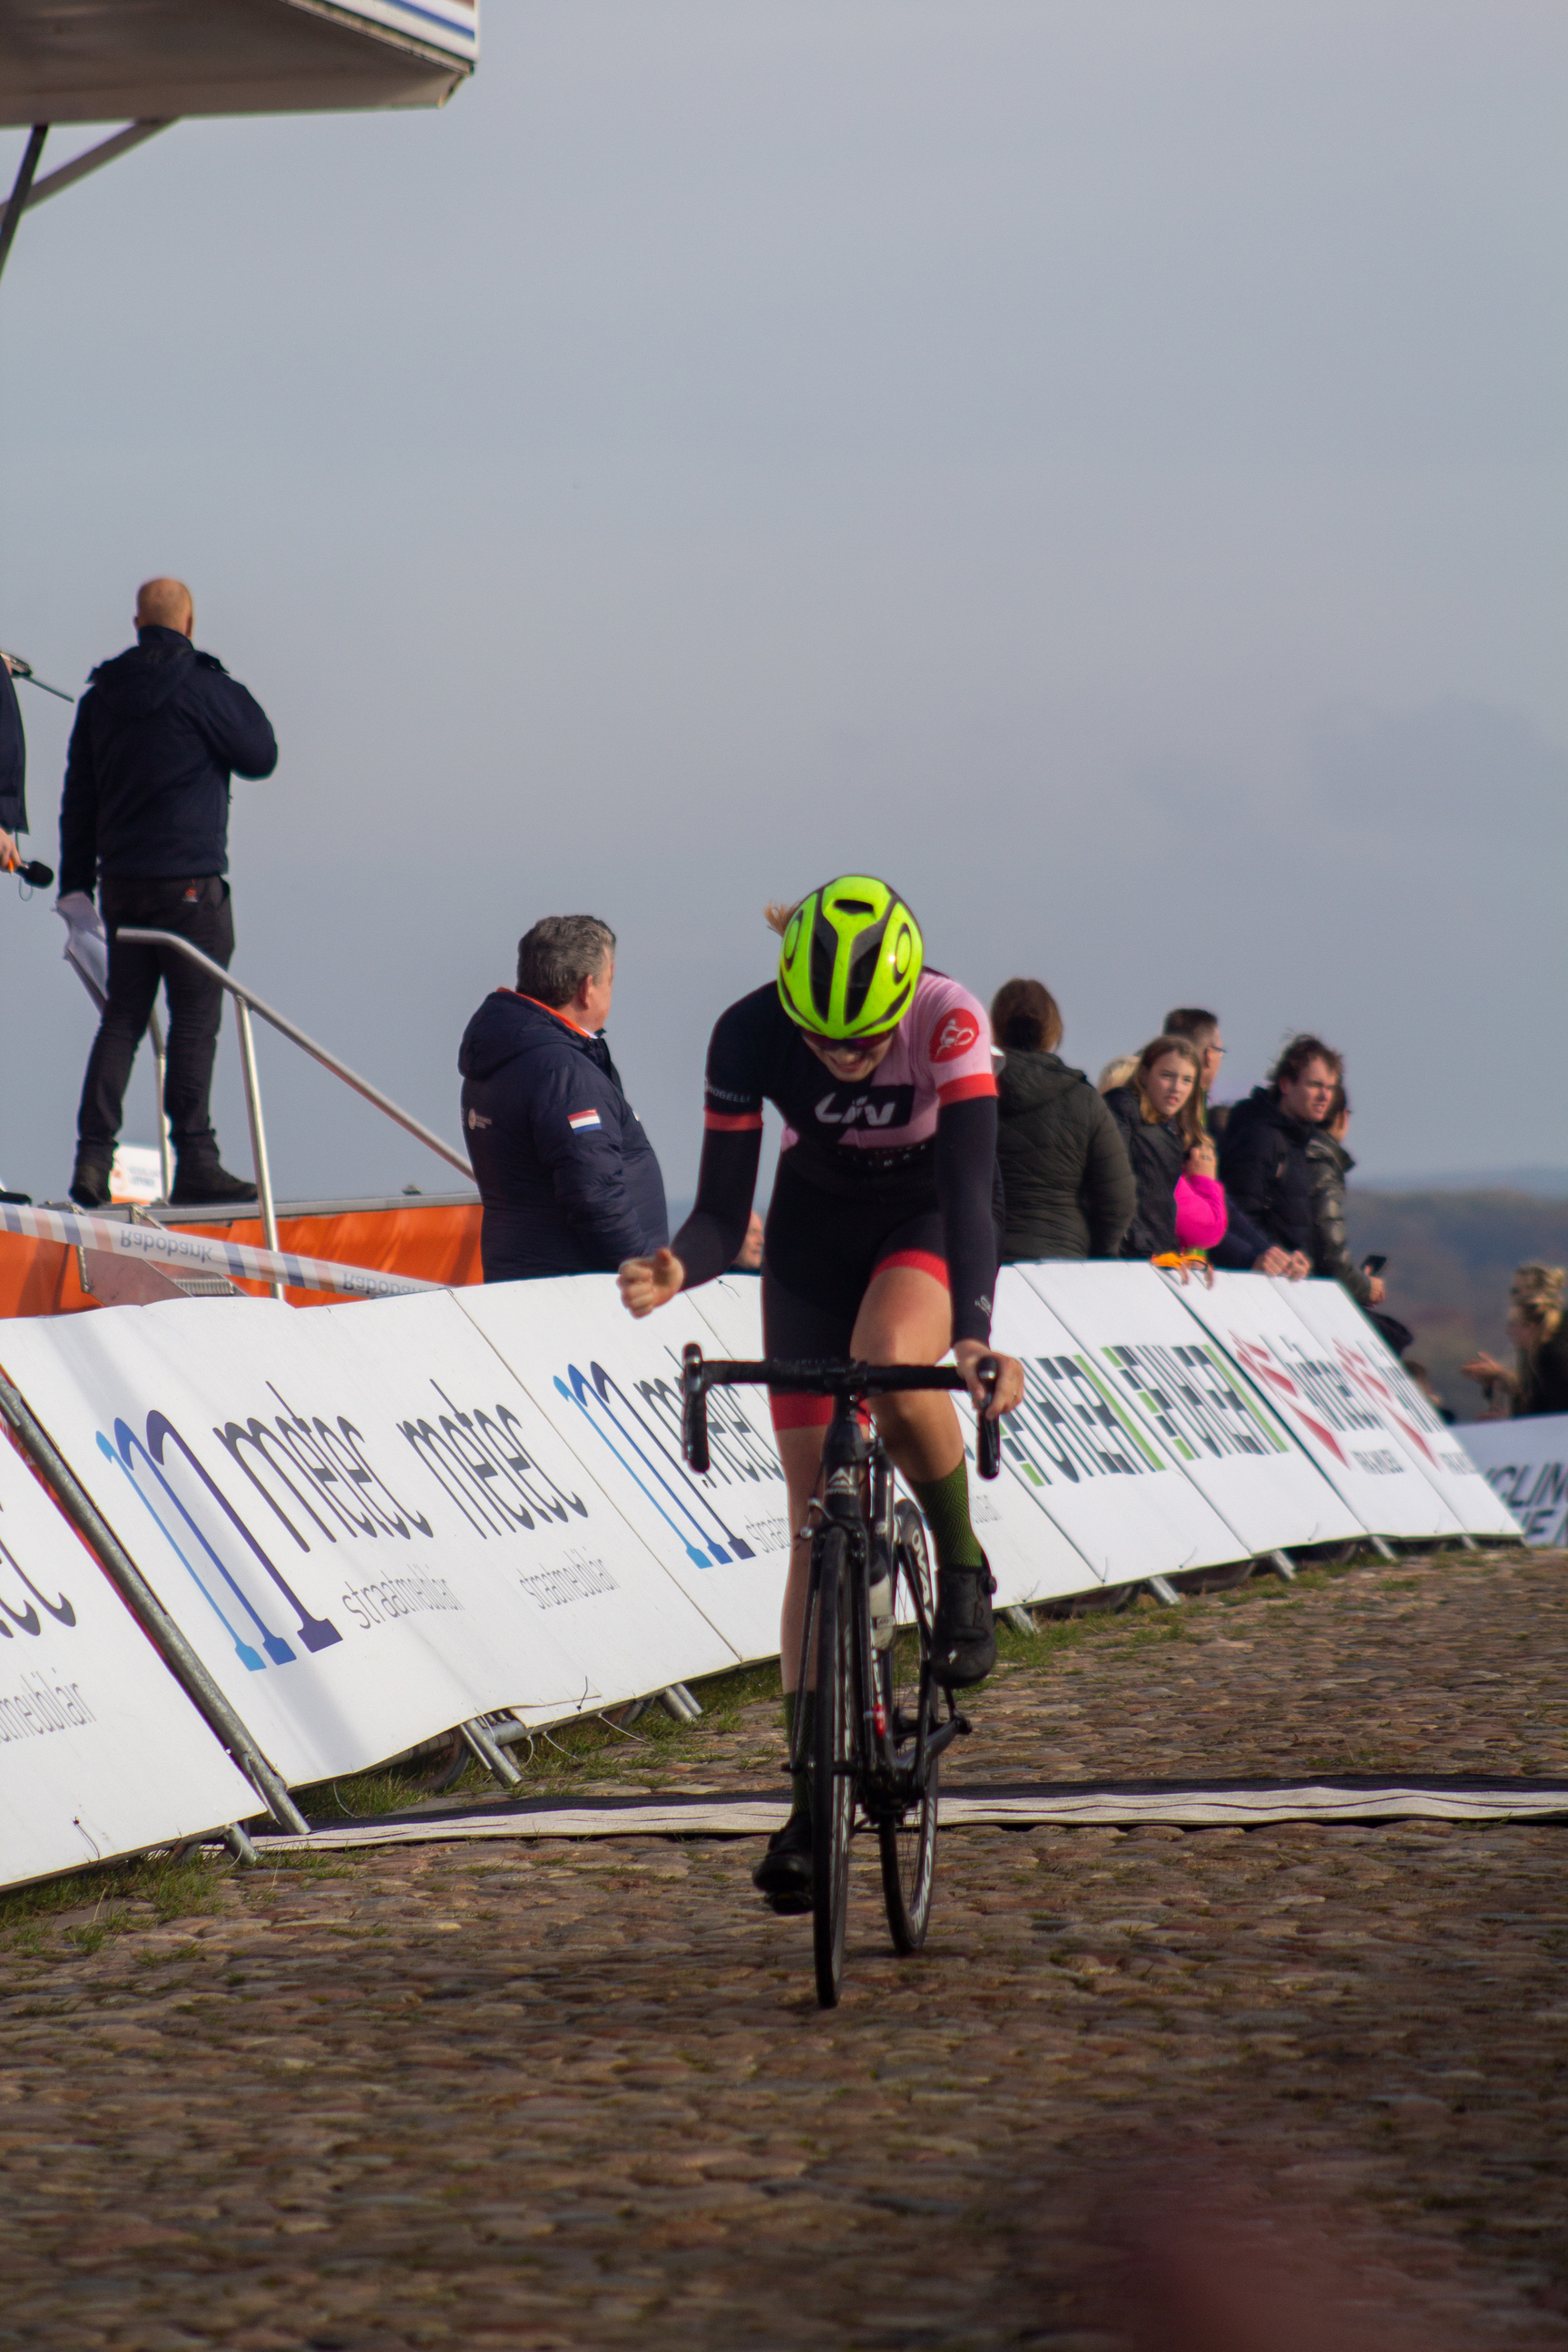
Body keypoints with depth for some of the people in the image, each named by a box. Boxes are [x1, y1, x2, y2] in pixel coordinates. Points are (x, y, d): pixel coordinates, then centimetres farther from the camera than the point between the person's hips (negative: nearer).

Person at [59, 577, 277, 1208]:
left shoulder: (100, 698, 10)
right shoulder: (202, 688, -9)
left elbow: (77, 798, 12)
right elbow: (261, 756, 0)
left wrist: (75, 885, 15)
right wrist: (240, 700, 14)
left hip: (120, 884, 6)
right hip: (189, 883, -6)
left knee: (122, 1017, 9)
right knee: (195, 1019, -3)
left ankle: (93, 1157, 0)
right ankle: (194, 1161, -5)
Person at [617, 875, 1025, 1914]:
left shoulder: (949, 1020, -32)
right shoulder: (750, 1036, -26)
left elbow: (970, 1184, -39)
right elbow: (724, 1210, -23)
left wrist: (975, 1332, -54)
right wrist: (677, 1269, -45)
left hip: (928, 1216, -2)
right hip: (814, 1231, 2)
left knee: (891, 1364, -37)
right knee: (815, 1513, -4)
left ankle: (963, 1566, -8)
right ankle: (813, 1797, 1)